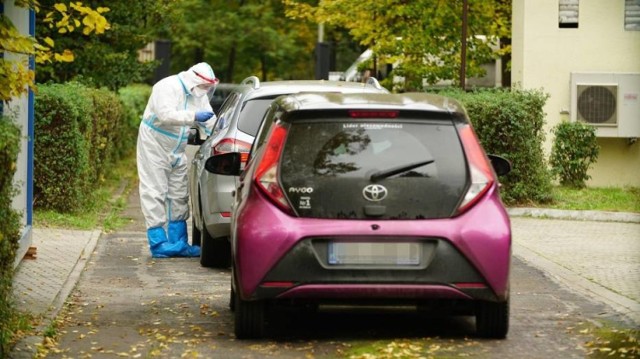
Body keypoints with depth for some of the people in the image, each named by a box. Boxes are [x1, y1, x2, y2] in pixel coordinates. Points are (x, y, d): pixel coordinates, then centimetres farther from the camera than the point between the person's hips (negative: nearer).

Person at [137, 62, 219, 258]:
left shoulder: (199, 95, 5)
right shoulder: (167, 88, -19)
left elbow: (210, 122, 8)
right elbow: (166, 114, -33)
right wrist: (194, 116, -38)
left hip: (177, 152, 8)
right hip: (154, 146, -8)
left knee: (179, 195, 8)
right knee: (155, 193, -9)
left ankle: (179, 243, 13)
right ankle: (159, 244, -10)